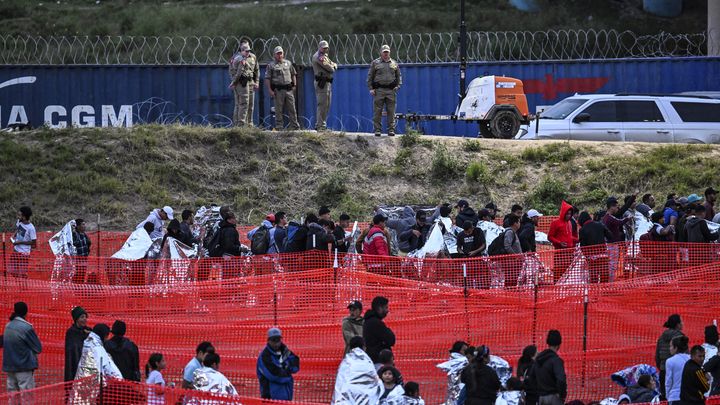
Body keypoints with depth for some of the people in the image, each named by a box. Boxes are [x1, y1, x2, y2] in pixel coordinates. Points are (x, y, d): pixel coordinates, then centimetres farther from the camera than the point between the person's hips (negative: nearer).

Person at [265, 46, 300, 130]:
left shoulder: (288, 63, 13)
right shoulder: (271, 65, 1)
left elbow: (293, 74, 21)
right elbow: (267, 79, -2)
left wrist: (294, 85, 12)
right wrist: (270, 90, -10)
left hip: (288, 89, 3)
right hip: (278, 90, -3)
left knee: (292, 109, 3)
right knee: (278, 110, -1)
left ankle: (295, 126, 7)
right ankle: (278, 127, 4)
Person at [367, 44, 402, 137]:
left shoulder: (394, 64, 15)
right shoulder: (375, 63, 8)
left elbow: (399, 76, 20)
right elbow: (370, 77, 7)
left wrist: (398, 86, 4)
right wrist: (371, 88, -2)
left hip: (391, 91, 2)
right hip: (379, 91, -2)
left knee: (391, 111, 0)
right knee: (377, 111, -3)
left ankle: (391, 130, 4)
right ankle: (377, 130, 1)